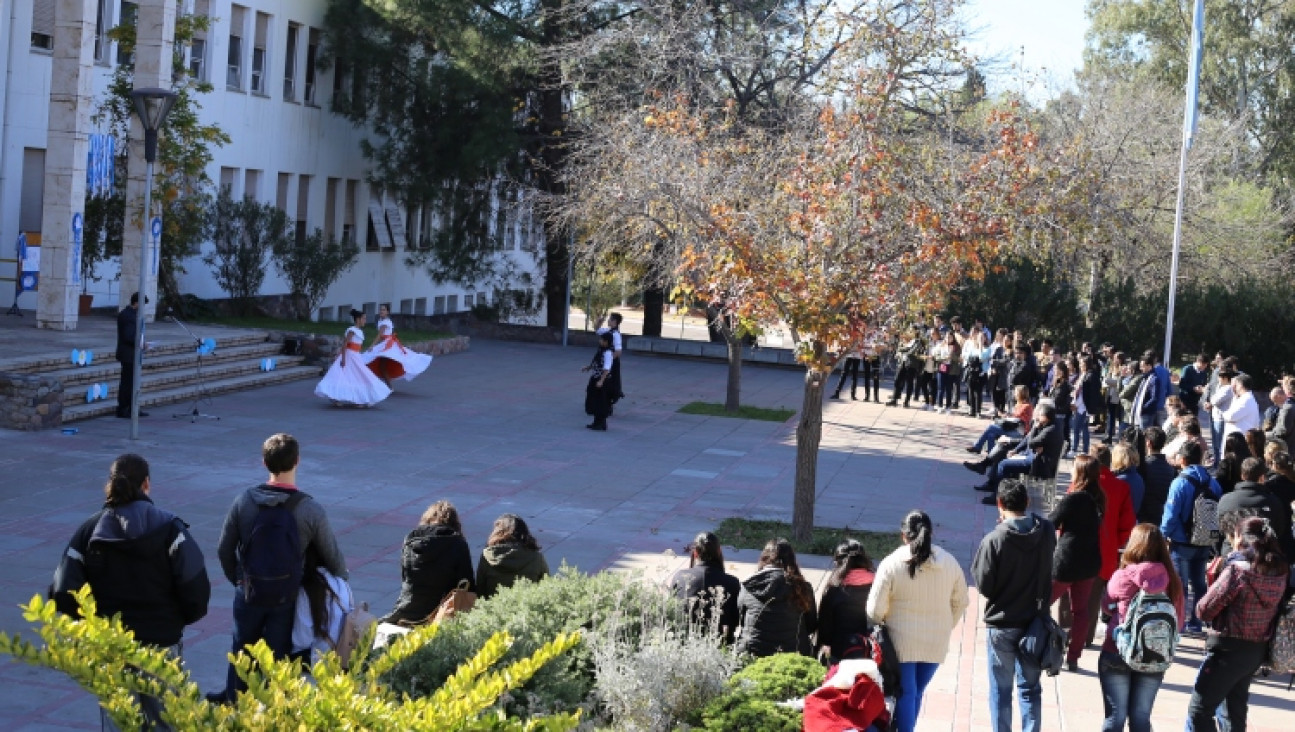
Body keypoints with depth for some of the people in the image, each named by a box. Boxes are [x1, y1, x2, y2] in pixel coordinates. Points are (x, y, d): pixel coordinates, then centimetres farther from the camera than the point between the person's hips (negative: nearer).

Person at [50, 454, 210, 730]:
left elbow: (63, 595, -9)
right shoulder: (168, 528, -9)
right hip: (160, 644, -1)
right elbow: (196, 588, -18)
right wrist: (179, 618, 2)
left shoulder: (90, 530, -3)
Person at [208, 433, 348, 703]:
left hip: (249, 592, 2)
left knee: (242, 647, 22)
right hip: (286, 599, -2)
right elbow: (333, 558, -7)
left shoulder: (244, 501, -10)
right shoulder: (310, 510, -16)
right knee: (277, 654, 11)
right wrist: (341, 583, 14)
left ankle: (233, 698, 37)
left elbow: (224, 549, -1)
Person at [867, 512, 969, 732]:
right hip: (936, 643, 3)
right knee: (917, 692, 18)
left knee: (905, 693, 6)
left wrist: (884, 624, 8)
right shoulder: (949, 563, -4)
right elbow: (961, 602, 6)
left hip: (902, 641, -3)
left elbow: (875, 610, -13)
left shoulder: (891, 564, -15)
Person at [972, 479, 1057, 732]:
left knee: (1001, 690, 9)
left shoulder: (994, 540, -20)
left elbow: (983, 586, -11)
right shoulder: (1047, 531, -6)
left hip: (1001, 626, -3)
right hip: (1035, 623, 3)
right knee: (1031, 688, 15)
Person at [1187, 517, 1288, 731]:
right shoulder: (1280, 571, 0)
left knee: (1199, 709, -2)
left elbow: (1204, 610, -15)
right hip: (1258, 649, 8)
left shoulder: (1237, 570, -19)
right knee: (1236, 707, 24)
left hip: (1229, 649, -7)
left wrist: (1214, 583, 4)